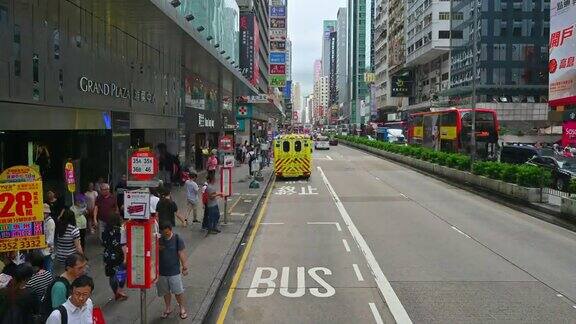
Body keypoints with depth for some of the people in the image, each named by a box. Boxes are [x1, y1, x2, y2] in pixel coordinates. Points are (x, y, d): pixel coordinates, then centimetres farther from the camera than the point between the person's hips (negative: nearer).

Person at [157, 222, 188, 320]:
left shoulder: (177, 239, -12)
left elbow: (181, 253, -6)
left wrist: (184, 267, -5)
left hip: (174, 270, -2)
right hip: (161, 271, 2)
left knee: (178, 291, 6)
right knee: (165, 292, 17)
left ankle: (182, 308, 26)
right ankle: (168, 308, 37)